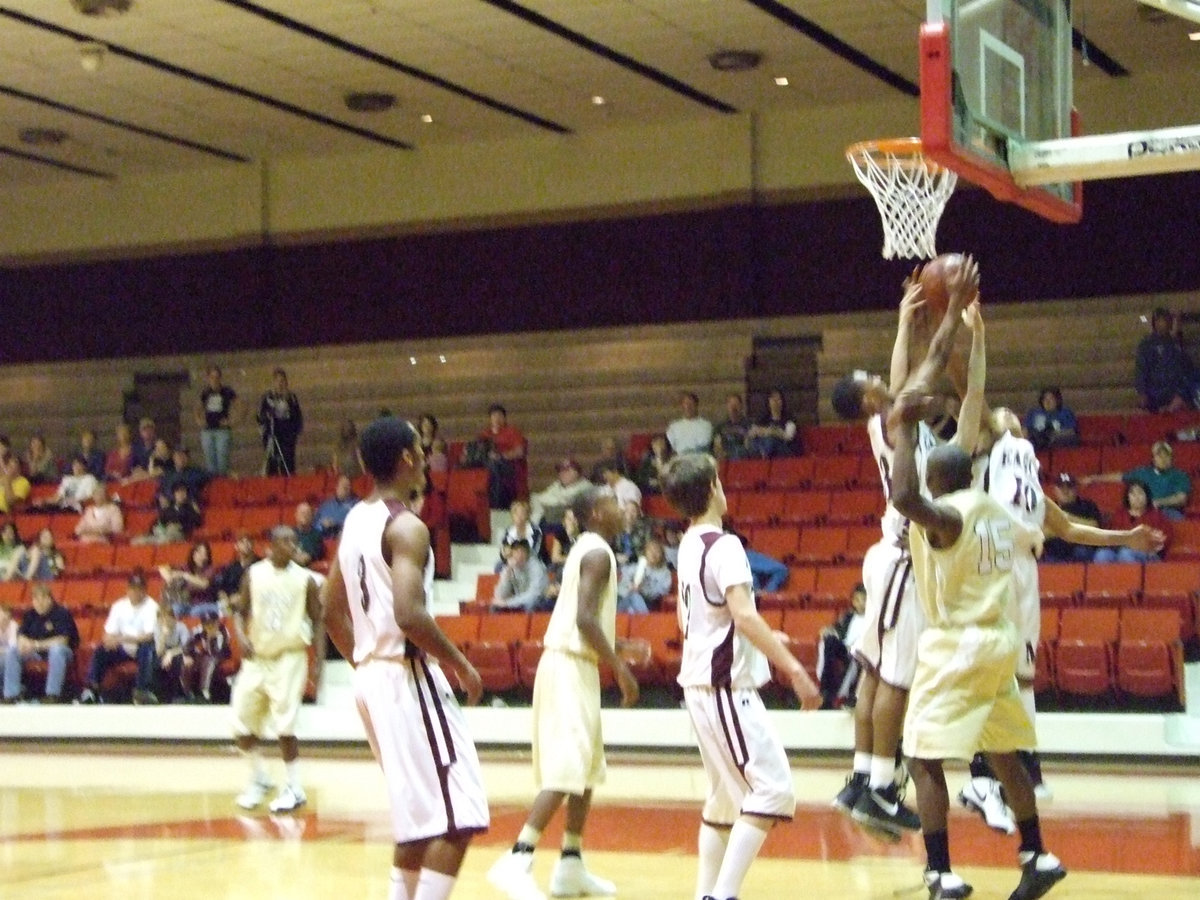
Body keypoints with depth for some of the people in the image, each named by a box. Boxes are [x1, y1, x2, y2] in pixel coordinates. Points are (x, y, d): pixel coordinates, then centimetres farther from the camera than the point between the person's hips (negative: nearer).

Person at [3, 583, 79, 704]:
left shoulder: (62, 613, -15)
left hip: (61, 652, -5)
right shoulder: (30, 614, 1)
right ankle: (11, 696, -15)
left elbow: (62, 640, -23)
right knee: (11, 651, -15)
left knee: (56, 649, -39)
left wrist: (37, 645, -29)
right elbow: (21, 635, 2)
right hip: (37, 652, 5)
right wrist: (24, 643, -24)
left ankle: (53, 696, -35)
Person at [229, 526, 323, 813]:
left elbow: (318, 620, 0)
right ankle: (259, 779, 23)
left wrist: (319, 661, -8)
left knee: (284, 725, -11)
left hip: (289, 657, -4)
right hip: (256, 657, 4)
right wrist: (242, 637, -13)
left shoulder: (305, 579, -5)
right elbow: (240, 610, 8)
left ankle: (294, 789, 0)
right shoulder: (253, 574, 1)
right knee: (242, 724, 3)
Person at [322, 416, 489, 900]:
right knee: (458, 815, -7)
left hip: (372, 674, 9)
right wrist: (461, 665, -14)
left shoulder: (354, 522, 12)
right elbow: (410, 615, -26)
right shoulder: (407, 526, -15)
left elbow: (334, 612, 17)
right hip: (409, 677, -9)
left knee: (418, 815, 18)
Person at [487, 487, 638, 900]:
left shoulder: (586, 550, 18)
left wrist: (617, 650, 29)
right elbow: (585, 617, -22)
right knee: (566, 772, -15)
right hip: (572, 667, -10)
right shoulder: (598, 552, -12)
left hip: (571, 665, 10)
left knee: (588, 770, 15)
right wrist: (620, 668, -19)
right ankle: (516, 862, -21)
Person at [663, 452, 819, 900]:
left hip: (700, 683, 10)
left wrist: (763, 639, 33)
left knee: (726, 795, 16)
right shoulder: (724, 546, -16)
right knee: (772, 787, -11)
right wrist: (793, 669, -29)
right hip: (726, 685, -10)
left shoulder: (688, 545, 12)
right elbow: (743, 614, -27)